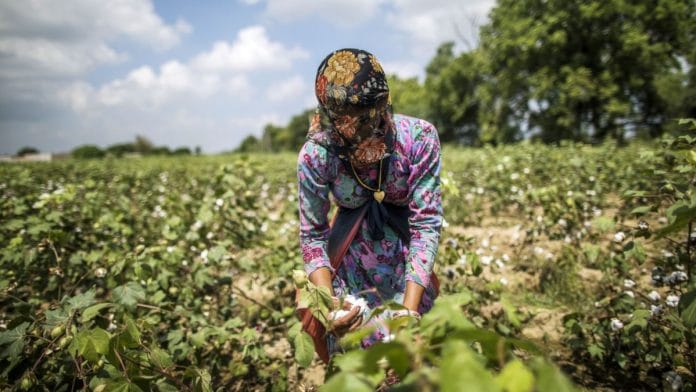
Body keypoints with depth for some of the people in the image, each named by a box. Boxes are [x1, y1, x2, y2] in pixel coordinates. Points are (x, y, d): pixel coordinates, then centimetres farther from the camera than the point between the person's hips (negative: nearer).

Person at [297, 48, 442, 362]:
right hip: (351, 266, 0)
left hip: (408, 267, 0)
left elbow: (426, 224, -21)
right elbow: (312, 236, -13)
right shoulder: (316, 154, -23)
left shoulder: (418, 137, -24)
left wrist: (410, 309, -29)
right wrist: (329, 303, -28)